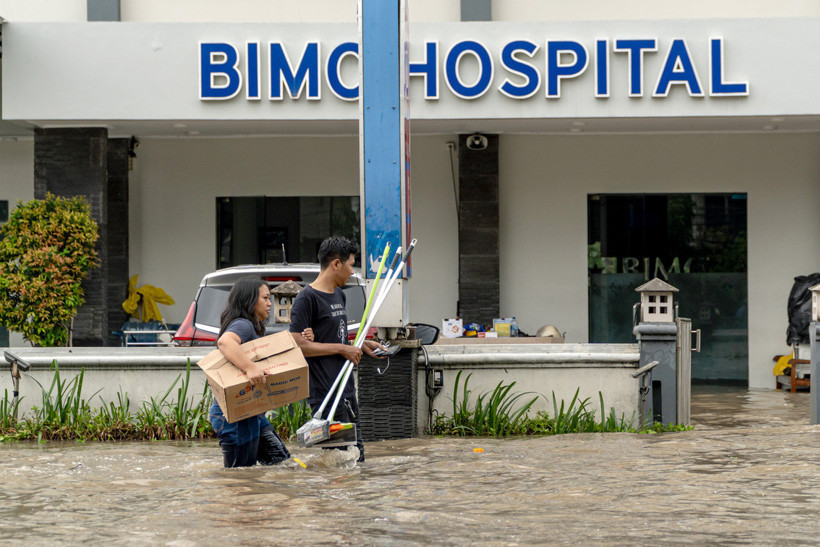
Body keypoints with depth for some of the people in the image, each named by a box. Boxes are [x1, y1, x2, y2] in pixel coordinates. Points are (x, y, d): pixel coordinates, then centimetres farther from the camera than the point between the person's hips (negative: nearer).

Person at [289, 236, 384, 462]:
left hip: (346, 390, 9)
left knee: (356, 456, 11)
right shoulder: (307, 298, -11)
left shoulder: (339, 295, 18)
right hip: (325, 394, -9)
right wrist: (342, 349, -14)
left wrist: (361, 344, 14)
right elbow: (299, 346, -17)